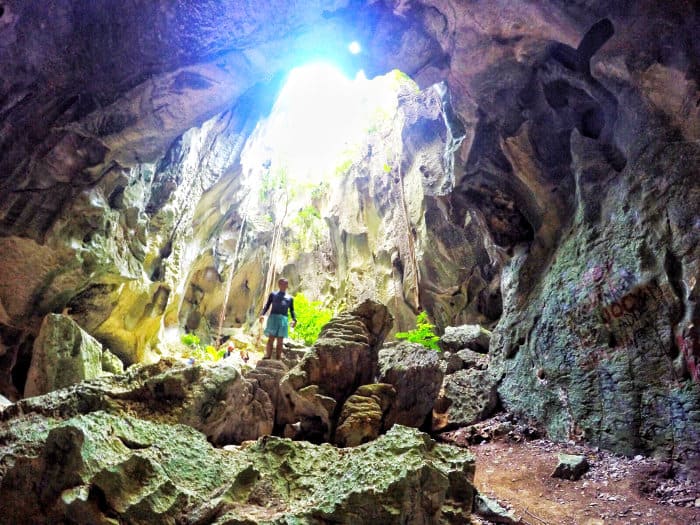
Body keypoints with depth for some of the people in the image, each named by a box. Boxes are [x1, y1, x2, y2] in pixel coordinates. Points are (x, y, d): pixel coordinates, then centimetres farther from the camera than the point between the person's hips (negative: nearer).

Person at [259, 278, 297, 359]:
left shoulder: (290, 298, 21)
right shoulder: (273, 294, 17)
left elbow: (292, 310, 17)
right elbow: (267, 305, 11)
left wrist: (294, 319, -1)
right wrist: (262, 314, -7)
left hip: (283, 319, 2)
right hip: (273, 317, -2)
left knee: (280, 341, -1)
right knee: (271, 338, -9)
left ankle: (278, 358, -2)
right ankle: (268, 356, -12)